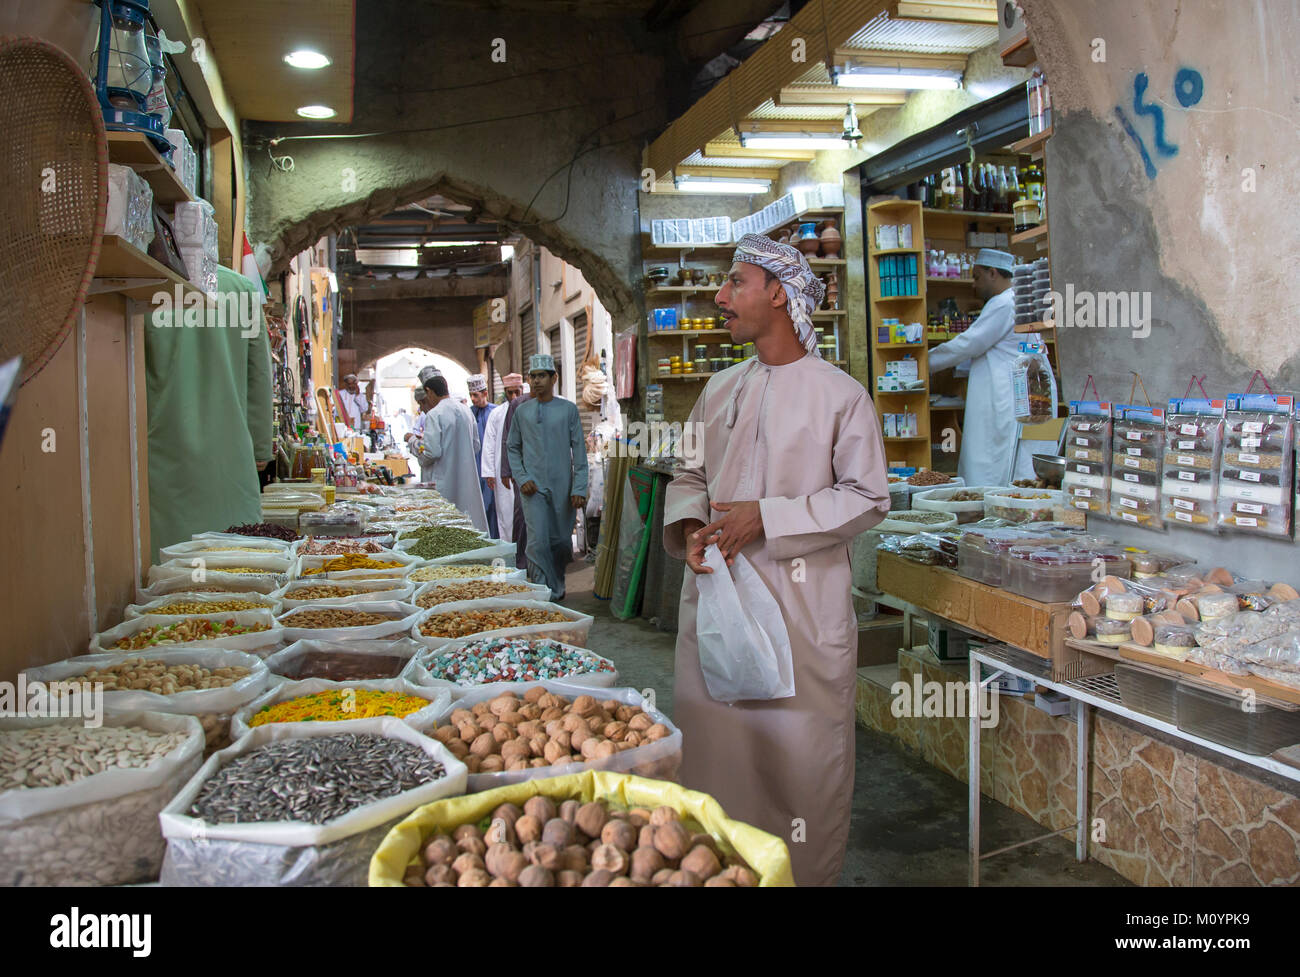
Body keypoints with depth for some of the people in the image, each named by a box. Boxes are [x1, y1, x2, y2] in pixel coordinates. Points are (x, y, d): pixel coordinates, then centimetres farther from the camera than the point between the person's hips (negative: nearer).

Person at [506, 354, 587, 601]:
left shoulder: (568, 409, 2)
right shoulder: (522, 412, 6)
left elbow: (579, 450, 0)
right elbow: (512, 447, 13)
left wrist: (579, 488, -6)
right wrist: (522, 478, -1)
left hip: (562, 486, 0)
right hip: (534, 487, 0)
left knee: (562, 541, 9)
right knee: (538, 542, -10)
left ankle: (558, 584, 32)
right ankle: (547, 593, -3)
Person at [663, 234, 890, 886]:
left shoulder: (840, 394, -5)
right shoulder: (719, 391, 12)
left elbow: (867, 497, -7)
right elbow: (691, 475, 18)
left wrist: (768, 516, -16)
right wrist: (689, 527, -4)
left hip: (801, 606, -5)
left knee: (800, 753, 1)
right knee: (715, 746, 12)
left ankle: (807, 873, 22)